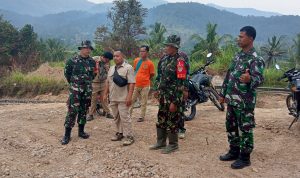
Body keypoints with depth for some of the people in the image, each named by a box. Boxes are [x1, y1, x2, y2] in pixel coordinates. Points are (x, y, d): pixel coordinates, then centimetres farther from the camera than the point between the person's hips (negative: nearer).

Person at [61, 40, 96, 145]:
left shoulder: (92, 62, 5)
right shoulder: (73, 61, -7)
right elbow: (67, 73, 6)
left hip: (87, 90, 4)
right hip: (75, 90, -4)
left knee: (84, 110, 10)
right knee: (72, 111, -8)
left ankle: (81, 131, 23)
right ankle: (67, 134, -1)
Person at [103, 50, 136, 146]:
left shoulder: (128, 67, -9)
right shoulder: (111, 68, 14)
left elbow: (131, 83, -15)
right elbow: (108, 82, 20)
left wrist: (129, 96, -21)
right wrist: (105, 94, 15)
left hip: (123, 98, -7)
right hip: (113, 98, 7)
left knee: (124, 117, -6)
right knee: (116, 117, 14)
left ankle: (129, 136, 1)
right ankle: (120, 133, 27)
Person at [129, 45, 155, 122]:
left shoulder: (150, 63, -10)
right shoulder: (136, 60, 3)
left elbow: (152, 74, -1)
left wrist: (145, 79, 5)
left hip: (145, 86, -4)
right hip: (135, 85, 4)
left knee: (143, 102, 6)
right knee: (131, 100, 11)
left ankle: (142, 116, 18)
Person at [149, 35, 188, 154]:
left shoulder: (179, 61, -16)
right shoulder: (164, 59, 9)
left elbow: (181, 84, -19)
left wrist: (175, 102, -21)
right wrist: (158, 90, 16)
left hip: (173, 97, -8)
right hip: (163, 95, 8)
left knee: (172, 121, 3)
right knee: (161, 119, 15)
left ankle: (173, 145, 19)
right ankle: (160, 142, 30)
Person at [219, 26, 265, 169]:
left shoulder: (256, 59, -14)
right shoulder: (238, 56, 12)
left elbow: (259, 78, -26)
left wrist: (249, 79, -49)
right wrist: (223, 94, 18)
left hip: (245, 102, -8)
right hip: (231, 100, 8)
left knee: (245, 130, 3)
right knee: (231, 127, 16)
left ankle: (245, 157, 16)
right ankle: (234, 152, 31)